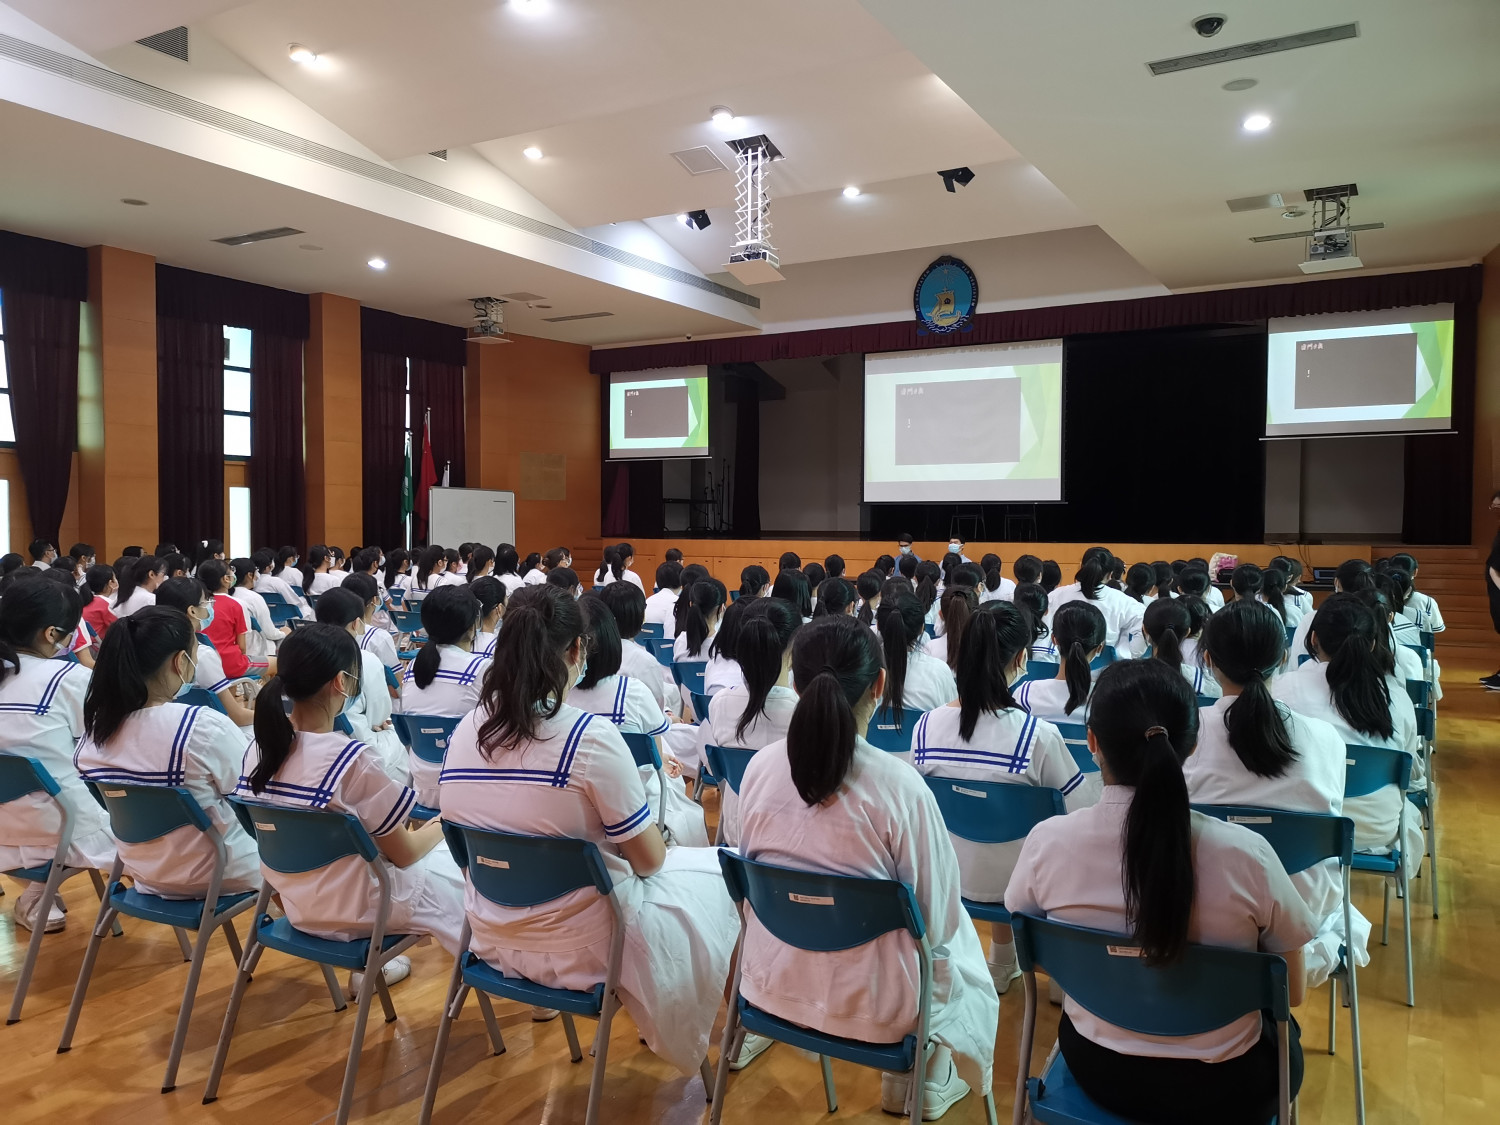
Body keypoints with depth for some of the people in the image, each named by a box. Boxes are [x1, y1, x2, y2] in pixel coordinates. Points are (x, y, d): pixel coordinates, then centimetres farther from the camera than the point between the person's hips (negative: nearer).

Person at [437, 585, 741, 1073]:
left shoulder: (465, 732, -7)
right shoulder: (590, 736, -24)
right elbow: (649, 859, -14)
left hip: (493, 940, 6)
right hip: (582, 950, -6)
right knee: (719, 869, 16)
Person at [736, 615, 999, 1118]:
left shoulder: (759, 767, -13)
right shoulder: (898, 784, -25)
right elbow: (935, 918, -14)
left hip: (772, 983, 5)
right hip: (869, 1003, -4)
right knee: (959, 943, 27)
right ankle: (921, 1087, 37)